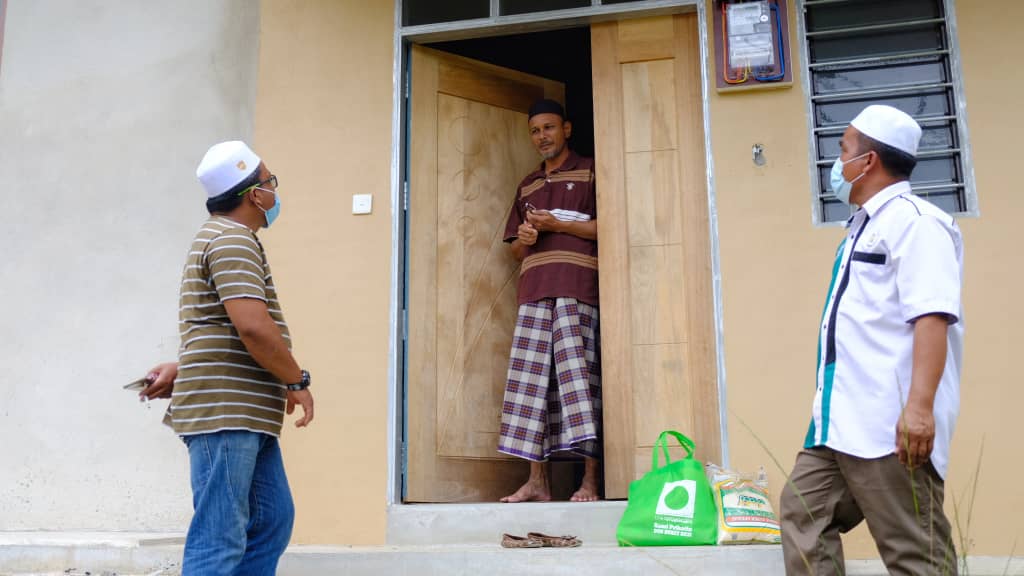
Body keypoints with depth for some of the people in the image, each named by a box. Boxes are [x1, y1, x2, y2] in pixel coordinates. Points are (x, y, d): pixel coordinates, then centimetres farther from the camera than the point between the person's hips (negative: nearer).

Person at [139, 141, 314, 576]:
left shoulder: (226, 238, 22)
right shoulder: (233, 239, -12)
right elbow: (252, 326, -23)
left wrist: (180, 368, 17)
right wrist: (297, 381, -12)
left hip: (247, 414, 10)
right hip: (226, 411, -10)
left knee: (272, 519, 11)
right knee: (219, 538, -9)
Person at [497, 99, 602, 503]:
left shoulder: (589, 172, 10)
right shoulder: (527, 186, 26)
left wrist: (557, 224, -6)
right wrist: (525, 237, 3)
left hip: (577, 288, -5)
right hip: (534, 291, 5)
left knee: (576, 372, -12)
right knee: (530, 378, -4)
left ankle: (589, 481, -11)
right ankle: (537, 482, -3)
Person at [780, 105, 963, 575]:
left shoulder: (914, 220, -9)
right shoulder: (865, 227, 21)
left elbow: (932, 316, -20)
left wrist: (920, 405, -29)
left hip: (890, 422, -10)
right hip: (842, 419, 10)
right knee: (804, 514, 9)